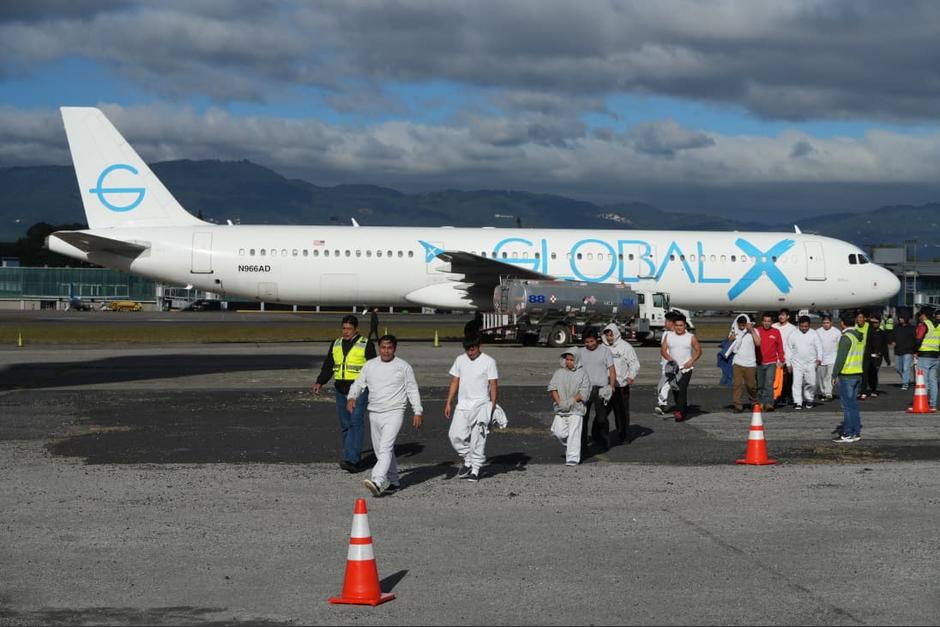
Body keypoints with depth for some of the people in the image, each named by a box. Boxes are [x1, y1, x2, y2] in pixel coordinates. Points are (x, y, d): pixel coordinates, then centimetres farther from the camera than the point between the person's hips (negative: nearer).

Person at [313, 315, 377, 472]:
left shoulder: (366, 345, -2)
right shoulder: (336, 344, 13)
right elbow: (328, 366, 16)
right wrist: (319, 382, 2)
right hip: (341, 390, 6)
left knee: (355, 423, -14)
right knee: (345, 425, 7)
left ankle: (351, 460, -22)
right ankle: (355, 458, 14)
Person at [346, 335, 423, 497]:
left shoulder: (403, 366, 1)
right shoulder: (370, 365, 11)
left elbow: (412, 390, 3)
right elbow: (358, 384, 9)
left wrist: (418, 412, -3)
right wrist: (351, 397, -12)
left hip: (394, 412, -5)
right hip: (374, 413, 5)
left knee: (385, 448, -19)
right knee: (380, 450, 11)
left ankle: (377, 482, -33)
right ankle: (393, 482, 24)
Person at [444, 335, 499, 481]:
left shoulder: (489, 361, -4)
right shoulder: (460, 360, 9)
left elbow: (493, 385, -4)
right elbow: (454, 382, 13)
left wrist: (493, 407, -9)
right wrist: (449, 403, 8)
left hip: (481, 405, -4)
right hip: (462, 406, 4)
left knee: (478, 439, -5)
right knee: (455, 435, -4)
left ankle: (475, 469, 4)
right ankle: (468, 461, 15)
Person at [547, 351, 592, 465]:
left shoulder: (582, 373, 1)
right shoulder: (559, 373, 10)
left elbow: (584, 392, -6)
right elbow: (552, 388, 3)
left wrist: (571, 401, -15)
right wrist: (559, 402, -10)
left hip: (576, 409, -4)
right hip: (560, 409, 4)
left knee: (573, 433, -9)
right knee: (558, 431, -1)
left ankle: (573, 458, -8)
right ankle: (569, 446, 28)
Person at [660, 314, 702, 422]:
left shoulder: (691, 337, 1)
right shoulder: (669, 337, 8)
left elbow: (698, 350, 4)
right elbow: (663, 349, 4)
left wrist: (691, 361, -11)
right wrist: (668, 358, -15)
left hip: (686, 368, -4)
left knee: (682, 389, -17)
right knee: (676, 391, 7)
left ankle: (679, 412, -21)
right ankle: (685, 411, 21)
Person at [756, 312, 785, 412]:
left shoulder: (776, 332, 4)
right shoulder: (757, 331, 2)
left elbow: (780, 347, 10)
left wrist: (781, 360, 9)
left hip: (771, 363, -1)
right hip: (759, 363, 1)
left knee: (769, 384, -14)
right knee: (760, 385, 8)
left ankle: (768, 403, -18)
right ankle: (760, 403, 18)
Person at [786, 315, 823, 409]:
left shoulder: (814, 335, 4)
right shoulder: (793, 335, 4)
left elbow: (819, 347, 2)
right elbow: (788, 350, 6)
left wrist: (819, 358, -15)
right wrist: (789, 364, 3)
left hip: (811, 363, 0)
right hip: (797, 363, 0)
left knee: (811, 383, 2)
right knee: (797, 383, -8)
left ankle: (809, 399, 23)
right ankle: (798, 402, -5)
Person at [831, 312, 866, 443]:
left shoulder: (846, 337, -15)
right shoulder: (860, 337, 13)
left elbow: (840, 358, -18)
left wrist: (834, 375, -13)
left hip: (847, 375, -9)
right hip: (858, 373, 9)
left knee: (847, 404, -6)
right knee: (853, 404, 14)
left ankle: (848, 434, -5)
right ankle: (856, 432, 17)